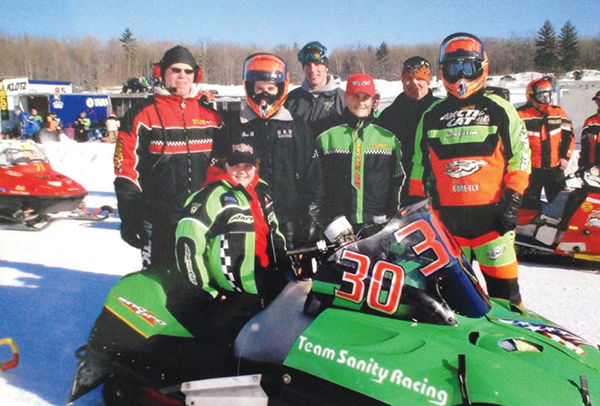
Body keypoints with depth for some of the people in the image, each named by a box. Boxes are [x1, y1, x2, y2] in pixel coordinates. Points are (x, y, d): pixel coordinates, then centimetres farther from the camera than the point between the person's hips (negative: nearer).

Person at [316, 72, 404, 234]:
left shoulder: (389, 139, 10)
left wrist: (391, 221, 3)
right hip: (337, 226, 0)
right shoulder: (326, 138, 7)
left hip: (379, 226, 1)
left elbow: (397, 183, 12)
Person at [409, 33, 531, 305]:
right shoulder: (431, 116, 11)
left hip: (492, 214, -2)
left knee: (503, 284, -1)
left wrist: (512, 201, -7)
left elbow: (520, 157, 2)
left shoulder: (500, 111, 4)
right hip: (447, 216, 3)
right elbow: (419, 164, 15)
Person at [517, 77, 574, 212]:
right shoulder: (520, 115, -4)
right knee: (530, 206, 1)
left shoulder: (559, 112, 9)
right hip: (530, 169, -4)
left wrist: (565, 156, 3)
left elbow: (568, 135, 13)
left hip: (555, 168, 4)